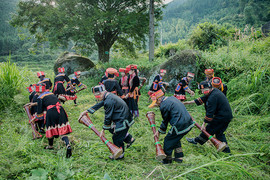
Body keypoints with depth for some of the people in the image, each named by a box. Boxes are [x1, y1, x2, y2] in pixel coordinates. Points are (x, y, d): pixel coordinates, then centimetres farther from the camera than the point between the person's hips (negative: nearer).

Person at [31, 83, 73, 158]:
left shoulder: (40, 98, 6)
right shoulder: (51, 94, 23)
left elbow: (40, 111, 5)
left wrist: (36, 118, 26)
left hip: (51, 112, -5)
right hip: (60, 110, 5)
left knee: (51, 129, 16)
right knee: (62, 131, 1)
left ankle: (50, 146, 36)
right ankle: (68, 145, -19)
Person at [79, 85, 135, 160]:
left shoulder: (109, 101, -25)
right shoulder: (108, 96, 5)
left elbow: (108, 117, -20)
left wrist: (103, 130, -10)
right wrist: (87, 111, 20)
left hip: (122, 121, -10)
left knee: (117, 138, 3)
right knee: (112, 129, 22)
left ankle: (120, 155, 21)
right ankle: (129, 139, 31)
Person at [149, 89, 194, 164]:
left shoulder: (163, 106, -12)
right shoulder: (171, 98, 15)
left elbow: (165, 121, 0)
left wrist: (160, 131, 15)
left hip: (180, 126, -9)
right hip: (189, 123, 9)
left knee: (168, 140, 9)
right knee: (176, 138, 27)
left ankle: (167, 159, 23)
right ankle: (179, 157, 33)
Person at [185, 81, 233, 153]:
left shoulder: (213, 97, -22)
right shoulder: (214, 91, 9)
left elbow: (210, 112, -21)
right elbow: (202, 100, 18)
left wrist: (204, 123, -14)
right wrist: (189, 102, 19)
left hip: (222, 117, -10)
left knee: (209, 129, 6)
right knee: (219, 133, 18)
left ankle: (197, 140, 21)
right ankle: (226, 149, 19)